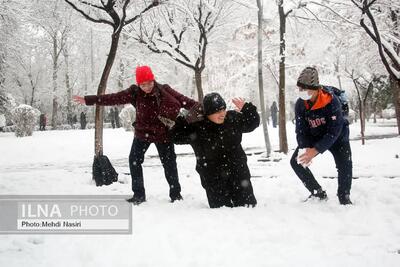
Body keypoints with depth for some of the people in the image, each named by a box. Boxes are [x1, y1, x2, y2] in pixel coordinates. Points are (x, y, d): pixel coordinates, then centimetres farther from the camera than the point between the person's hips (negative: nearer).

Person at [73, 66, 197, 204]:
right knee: (134, 160, 0)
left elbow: (184, 100, -14)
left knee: (169, 162, 3)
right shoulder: (134, 93, -11)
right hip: (143, 132, 2)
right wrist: (89, 100, -14)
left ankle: (176, 193, 21)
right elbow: (113, 98, -11)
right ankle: (139, 194, 13)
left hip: (163, 134, -2)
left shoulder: (165, 90, -14)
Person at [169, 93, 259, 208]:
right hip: (214, 180, -3)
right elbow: (176, 136, -11)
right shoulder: (196, 127, -13)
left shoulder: (233, 118, -3)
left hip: (238, 172, 3)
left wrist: (247, 109, -6)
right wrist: (186, 121, -25)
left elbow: (252, 123, 12)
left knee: (247, 204, 8)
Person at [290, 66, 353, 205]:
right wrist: (306, 149, -35)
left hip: (336, 137, -4)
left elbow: (334, 131, -35)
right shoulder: (300, 104, -19)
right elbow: (301, 131, -15)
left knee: (345, 165, -25)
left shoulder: (331, 101, -34)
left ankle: (344, 196, 0)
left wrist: (315, 151, -42)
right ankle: (318, 193, 4)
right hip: (314, 137, 5)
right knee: (296, 161, -7)